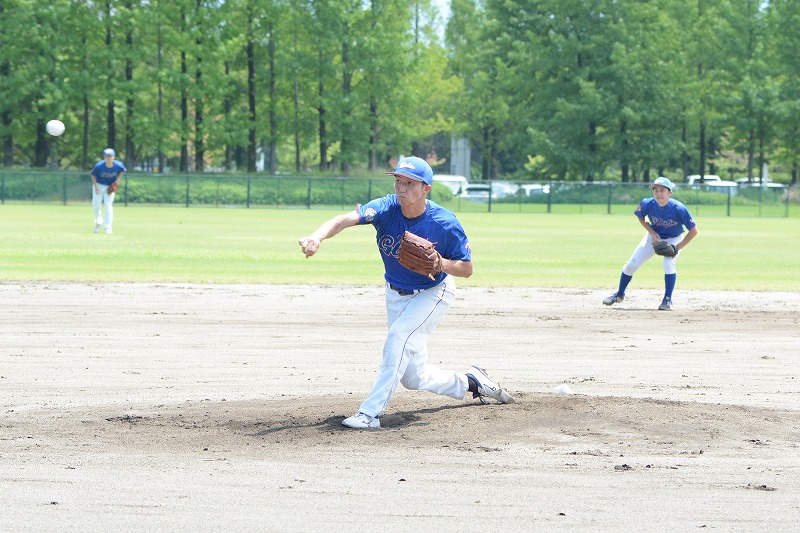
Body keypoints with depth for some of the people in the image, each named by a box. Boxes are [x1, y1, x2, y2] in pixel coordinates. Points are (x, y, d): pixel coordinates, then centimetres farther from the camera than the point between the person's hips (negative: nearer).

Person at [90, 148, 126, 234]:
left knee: (108, 205, -7)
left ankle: (108, 227, -3)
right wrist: (96, 187, -17)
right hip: (99, 185, 0)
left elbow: (122, 171, 2)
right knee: (96, 205, 3)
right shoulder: (99, 166, -26)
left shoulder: (118, 165, -22)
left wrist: (117, 181, -8)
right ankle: (98, 222, 29)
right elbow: (93, 175, -10)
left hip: (110, 187, 0)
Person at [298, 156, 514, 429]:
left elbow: (467, 269, -15)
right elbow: (345, 219, -39)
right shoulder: (386, 208, -23)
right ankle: (470, 382, 38)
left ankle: (371, 412, -27)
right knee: (414, 378, 9)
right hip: (396, 294, 4)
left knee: (400, 334, -32)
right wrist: (317, 237, -59)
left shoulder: (445, 223, -25)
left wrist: (440, 263, -36)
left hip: (433, 292, -4)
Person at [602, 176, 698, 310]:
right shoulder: (647, 204, -26)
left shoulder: (679, 209, -33)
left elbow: (693, 231, -25)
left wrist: (677, 248, -26)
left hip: (674, 240, -3)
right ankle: (619, 294, 24)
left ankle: (667, 300, -14)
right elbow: (641, 218, -1)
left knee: (669, 263, -28)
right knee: (631, 264, 1)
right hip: (654, 236, 3)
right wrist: (652, 233, -15)